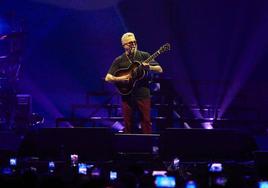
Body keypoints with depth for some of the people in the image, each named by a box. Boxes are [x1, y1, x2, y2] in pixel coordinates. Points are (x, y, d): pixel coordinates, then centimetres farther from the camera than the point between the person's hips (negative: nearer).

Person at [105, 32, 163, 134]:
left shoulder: (144, 56, 4)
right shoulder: (119, 60, 4)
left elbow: (160, 69, 0)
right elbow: (108, 78, 2)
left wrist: (149, 67, -20)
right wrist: (119, 79, -16)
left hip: (143, 95, 0)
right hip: (127, 96, 0)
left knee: (146, 123, -2)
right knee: (128, 125, 3)